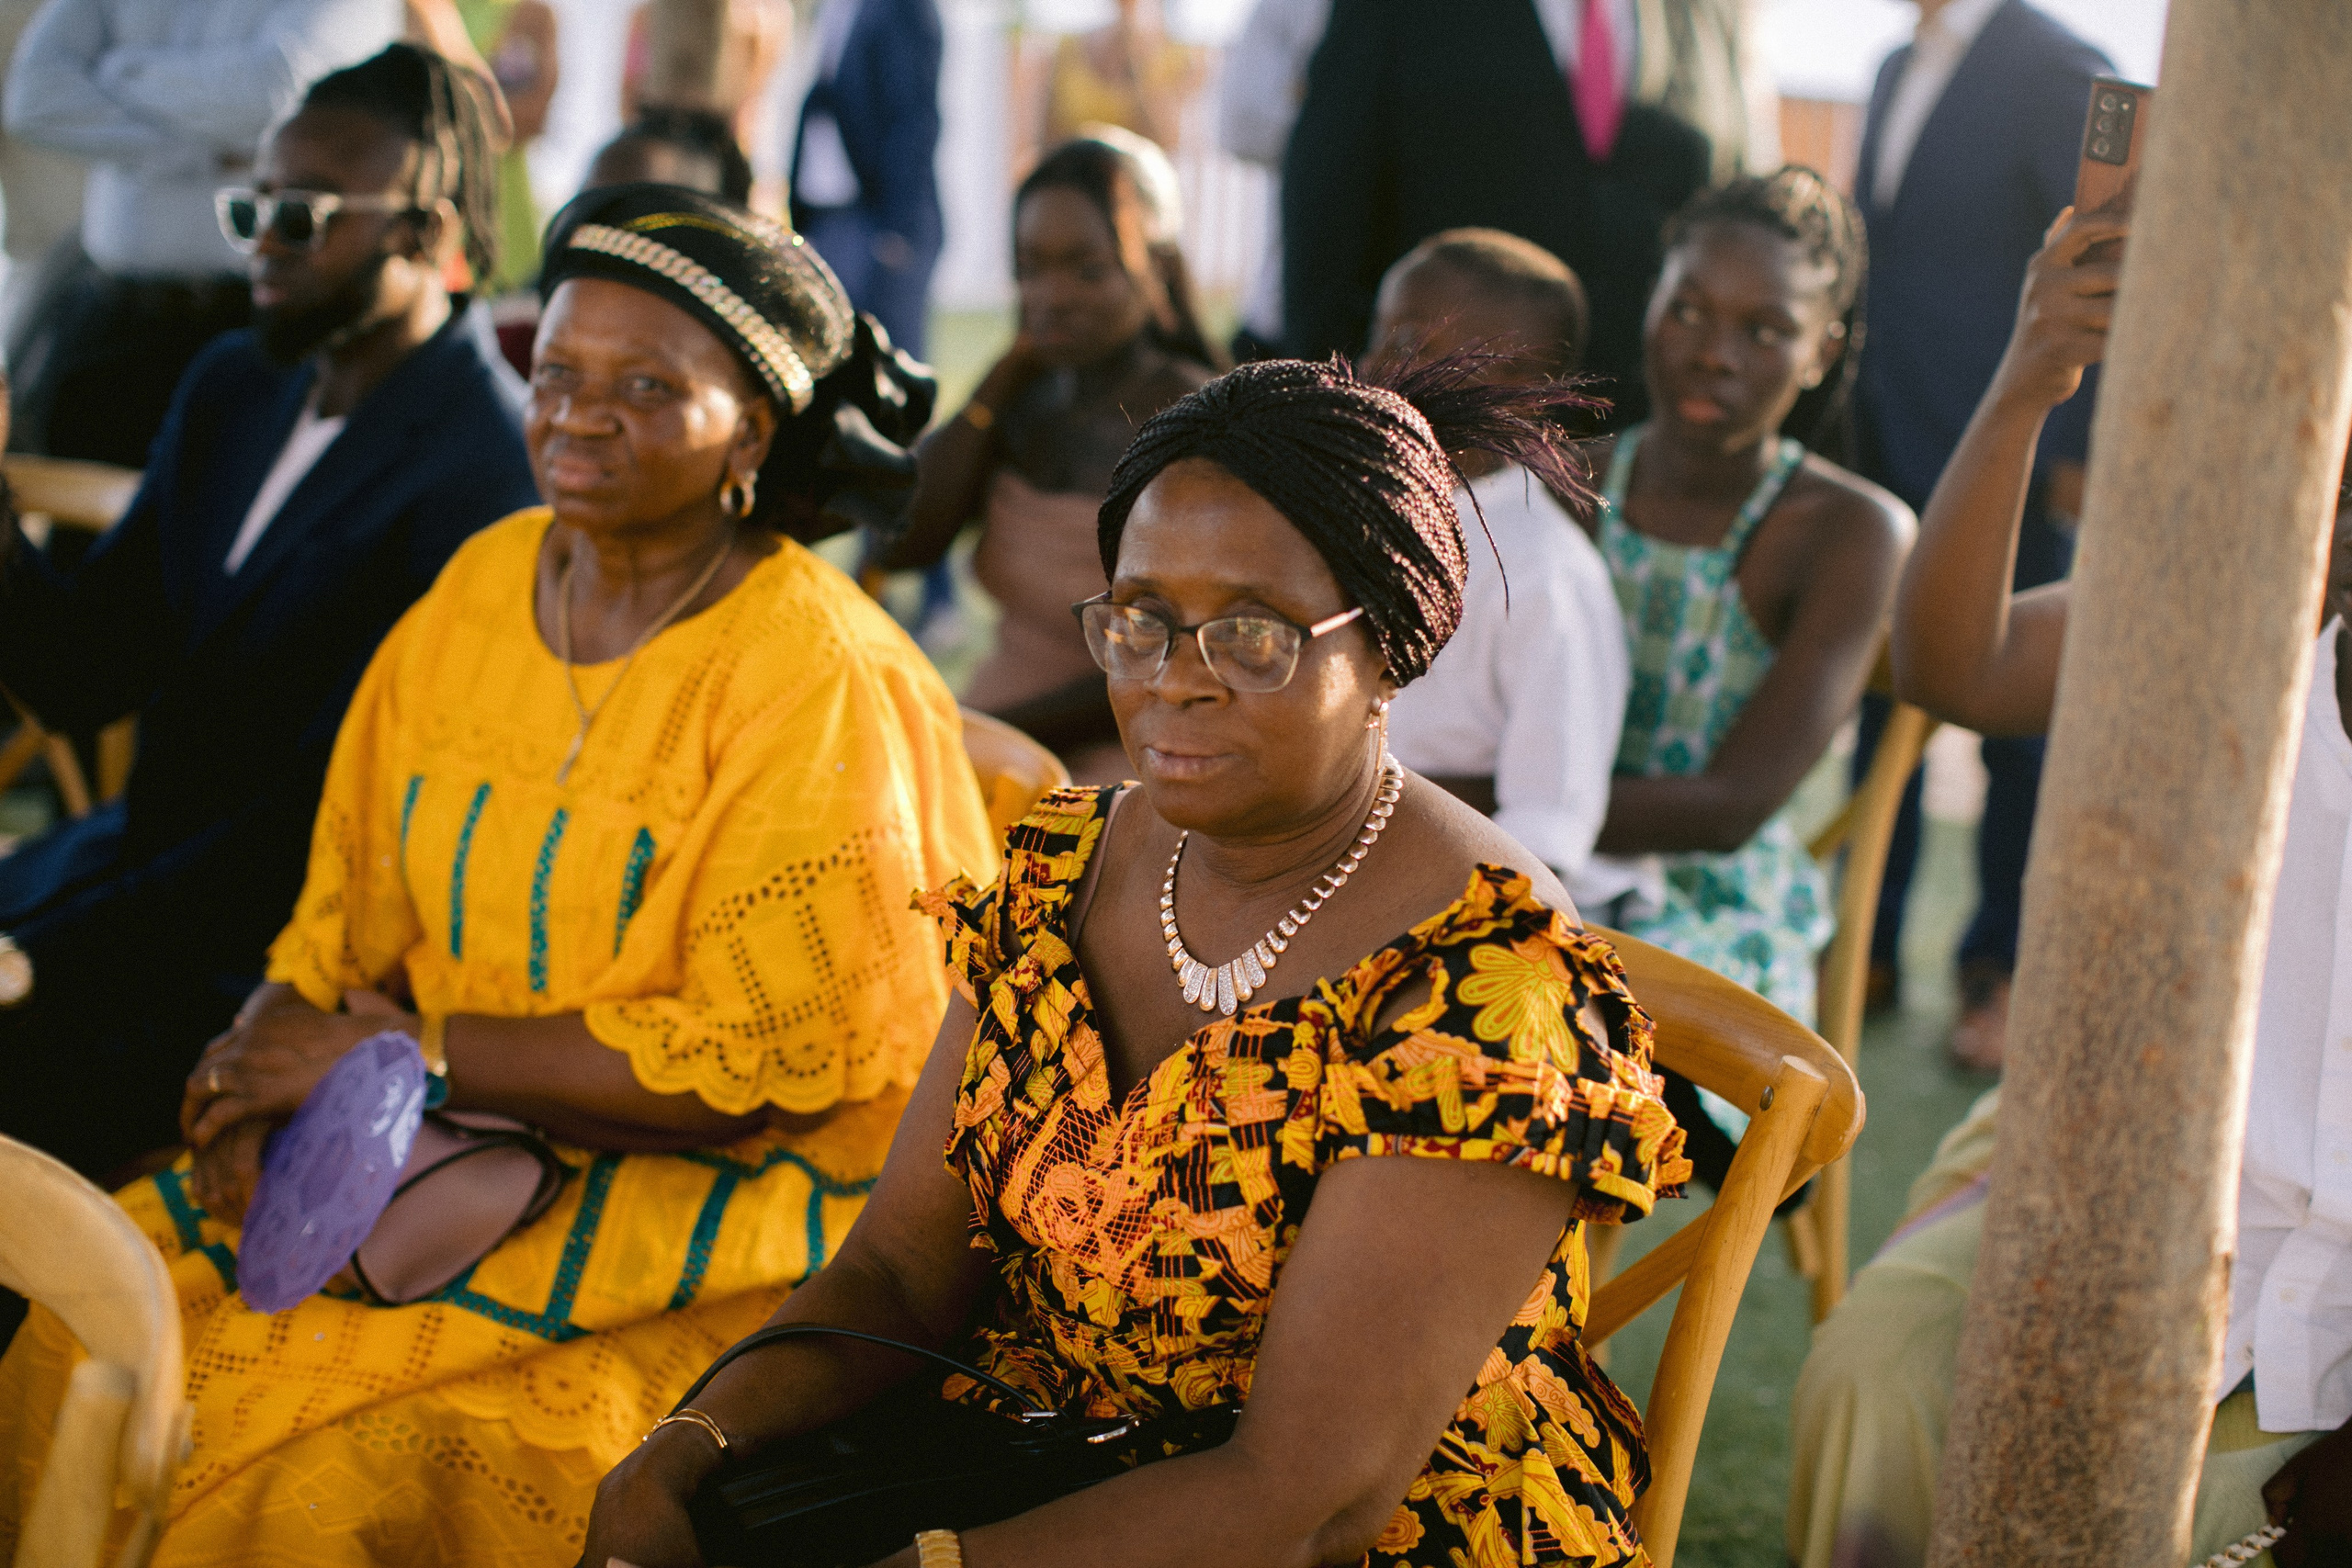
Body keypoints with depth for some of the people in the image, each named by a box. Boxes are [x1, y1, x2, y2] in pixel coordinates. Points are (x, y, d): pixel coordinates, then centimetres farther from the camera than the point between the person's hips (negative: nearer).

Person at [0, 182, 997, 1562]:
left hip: (716, 1194, -6)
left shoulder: (821, 685, -14)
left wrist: (409, 1054, -14)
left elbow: (766, 1056, -17)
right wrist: (262, 1088, -11)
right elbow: (349, 918, 11)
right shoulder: (480, 590, 8)